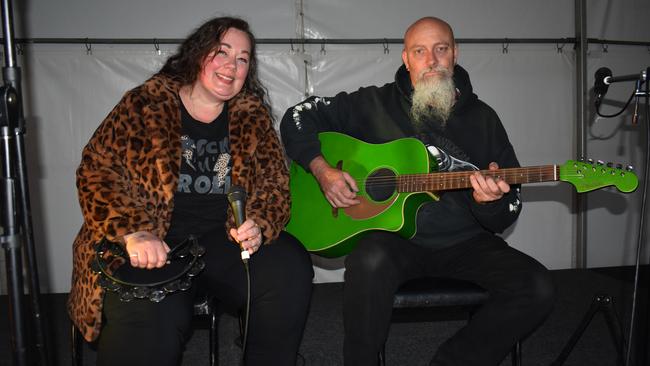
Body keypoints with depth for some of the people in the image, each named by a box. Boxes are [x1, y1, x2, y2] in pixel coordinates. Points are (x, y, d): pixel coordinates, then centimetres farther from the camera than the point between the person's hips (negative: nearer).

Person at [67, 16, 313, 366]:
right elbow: (98, 170, -3)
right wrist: (133, 232, -18)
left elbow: (275, 181, 8)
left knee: (292, 270, -23)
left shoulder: (252, 116, 10)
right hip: (152, 241, -3)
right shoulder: (145, 104, 1)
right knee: (150, 317, -32)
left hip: (225, 235, 3)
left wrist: (259, 226, -13)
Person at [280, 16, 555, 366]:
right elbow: (298, 117, 4)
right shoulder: (376, 104, 2)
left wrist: (487, 201, -18)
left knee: (537, 288, -17)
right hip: (392, 234, -2)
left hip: (463, 242, 3)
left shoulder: (482, 119, 7)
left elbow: (507, 213, 7)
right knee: (371, 261, -37)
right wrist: (323, 170, -11)